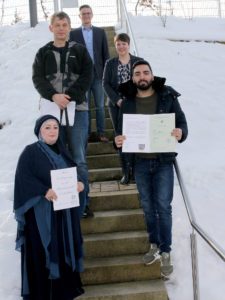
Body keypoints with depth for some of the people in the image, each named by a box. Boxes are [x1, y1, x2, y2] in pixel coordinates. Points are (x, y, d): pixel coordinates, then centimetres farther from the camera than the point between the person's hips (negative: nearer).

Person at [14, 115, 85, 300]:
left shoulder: (62, 151, 12)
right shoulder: (30, 152, -7)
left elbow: (73, 172, 14)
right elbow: (23, 178, -16)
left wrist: (79, 183, -8)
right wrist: (44, 191, -29)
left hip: (65, 211, 6)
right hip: (42, 213, -6)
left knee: (64, 248, 14)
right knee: (43, 252, -1)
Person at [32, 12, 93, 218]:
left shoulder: (80, 50, 8)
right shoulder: (43, 53, 11)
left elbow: (86, 77, -1)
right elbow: (38, 79, 2)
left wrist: (69, 97, -14)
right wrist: (54, 96, -15)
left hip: (77, 109, -1)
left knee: (79, 160, -1)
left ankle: (82, 205, 8)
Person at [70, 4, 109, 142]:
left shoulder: (100, 32, 8)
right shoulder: (74, 33, 4)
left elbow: (106, 53, 6)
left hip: (98, 74, 1)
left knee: (100, 105, 4)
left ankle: (101, 132, 11)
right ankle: (87, 132, 14)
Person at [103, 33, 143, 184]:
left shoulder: (139, 62, 4)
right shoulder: (110, 63, 7)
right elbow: (105, 83, 2)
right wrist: (117, 100, -11)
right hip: (116, 105, 2)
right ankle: (126, 172, 9)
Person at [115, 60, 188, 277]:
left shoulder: (168, 97, -3)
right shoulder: (127, 103, 3)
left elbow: (182, 122, -2)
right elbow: (123, 131, 6)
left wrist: (180, 133, -25)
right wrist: (118, 141, -17)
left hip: (163, 161, -2)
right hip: (140, 163, 3)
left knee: (163, 207, 0)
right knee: (148, 207, 13)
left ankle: (165, 252, 12)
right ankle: (154, 245, 30)